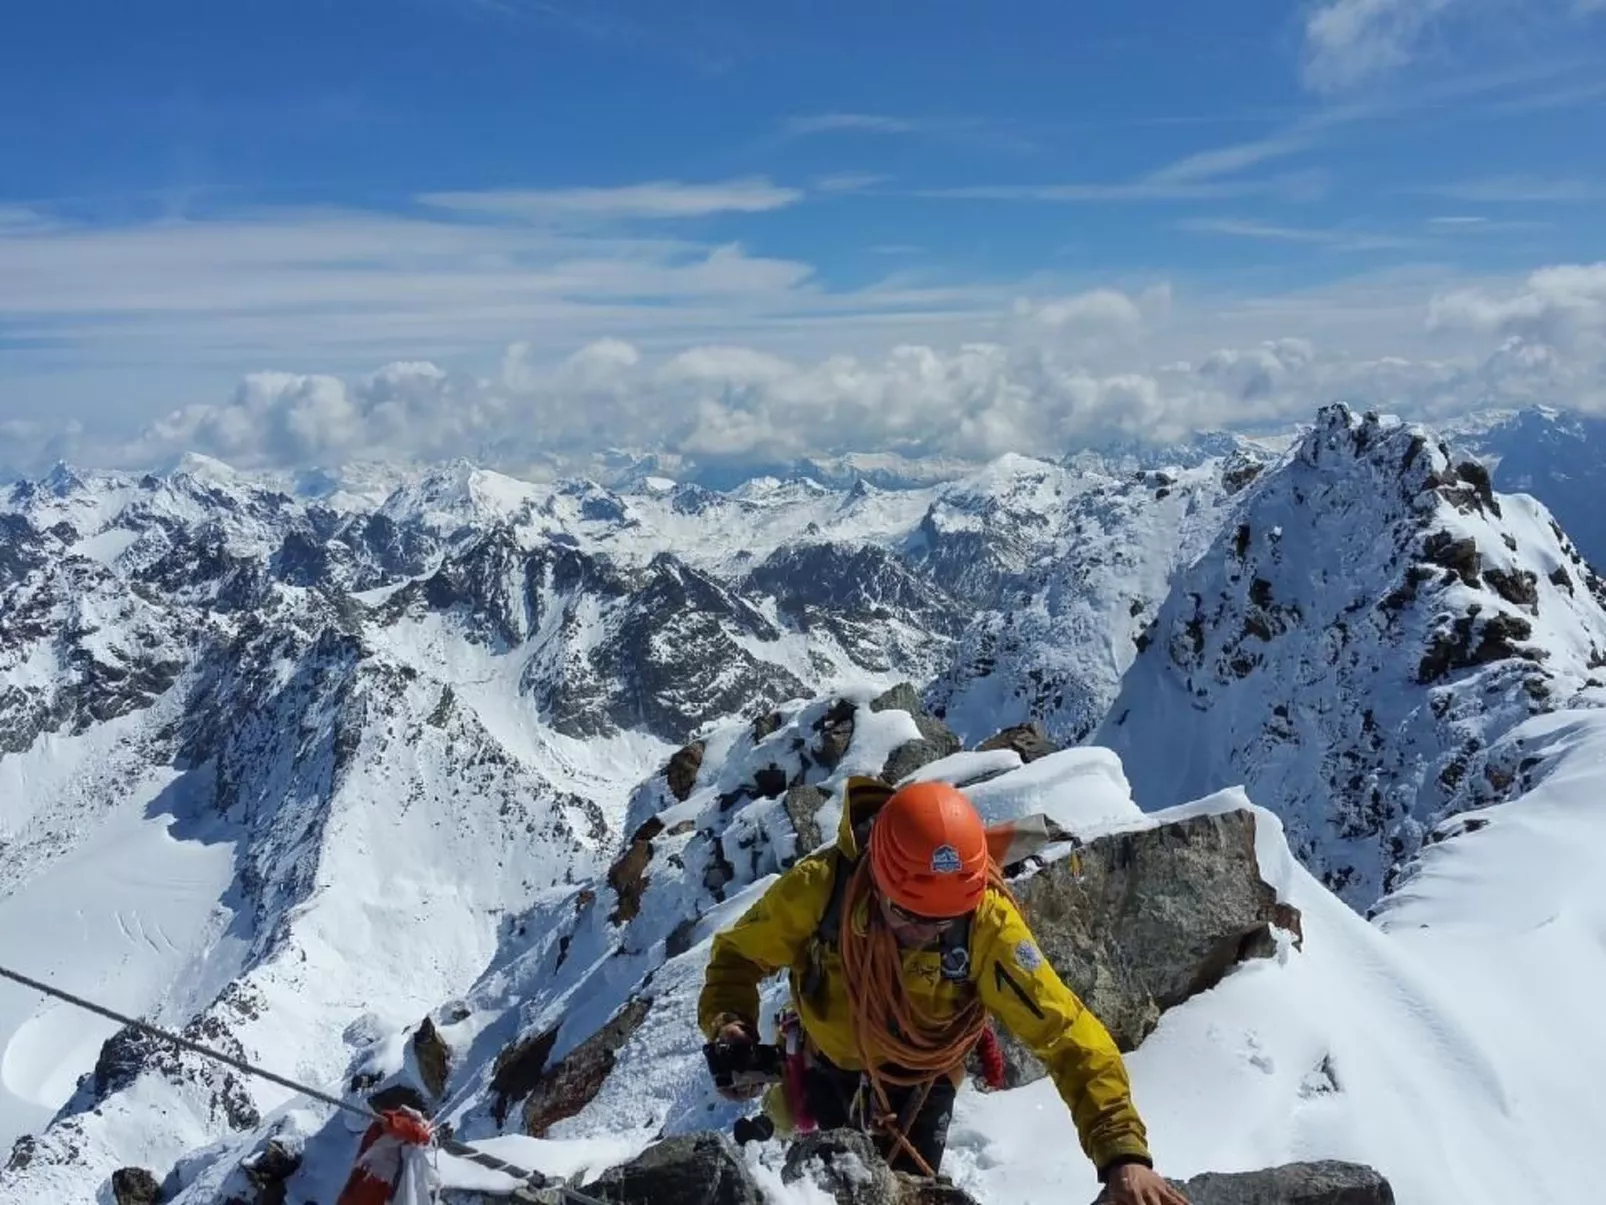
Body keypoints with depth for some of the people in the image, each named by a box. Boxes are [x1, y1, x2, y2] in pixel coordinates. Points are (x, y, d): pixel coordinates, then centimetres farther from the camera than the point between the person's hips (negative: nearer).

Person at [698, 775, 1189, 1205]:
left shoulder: (988, 921, -36)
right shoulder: (819, 885, -35)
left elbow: (1066, 1033, -35)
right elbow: (740, 953, -17)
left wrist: (1122, 1152, -43)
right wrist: (730, 1024, -35)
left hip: (922, 1077, 0)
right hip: (830, 1063, 0)